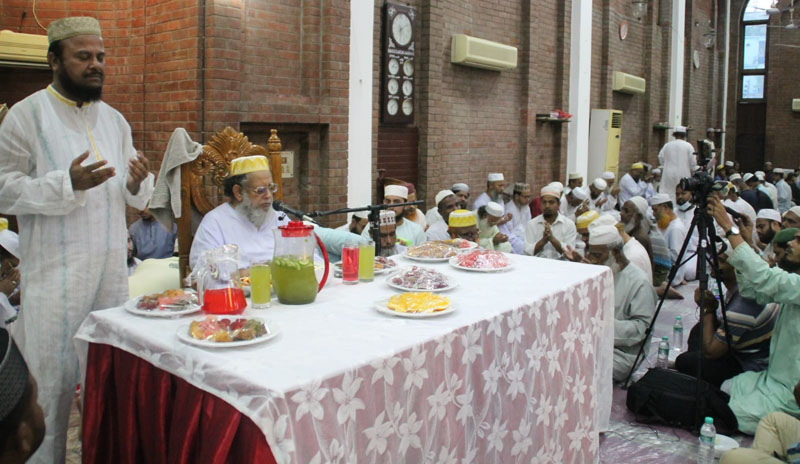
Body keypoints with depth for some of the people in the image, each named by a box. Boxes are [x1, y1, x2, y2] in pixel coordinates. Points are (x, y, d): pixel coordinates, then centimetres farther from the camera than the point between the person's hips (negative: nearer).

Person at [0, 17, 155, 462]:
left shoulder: (114, 119, 12)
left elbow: (134, 197, 14)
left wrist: (137, 183, -9)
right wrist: (69, 183, -22)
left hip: (112, 267, 5)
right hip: (57, 272, -5)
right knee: (56, 380, 2)